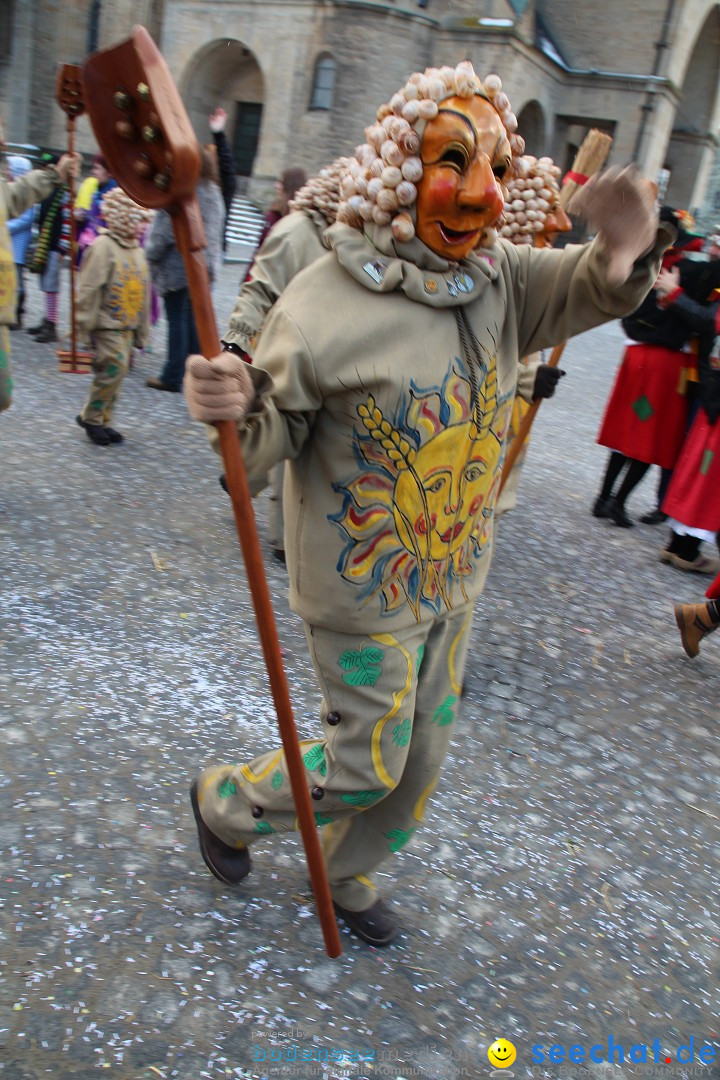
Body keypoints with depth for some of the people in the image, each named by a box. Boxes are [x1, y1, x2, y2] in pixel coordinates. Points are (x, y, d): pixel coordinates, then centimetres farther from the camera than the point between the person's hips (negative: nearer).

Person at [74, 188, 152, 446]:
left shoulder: (137, 250, 12)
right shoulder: (103, 246, -12)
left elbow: (144, 290, 18)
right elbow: (88, 288, -15)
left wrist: (141, 330, 18)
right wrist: (86, 324, -16)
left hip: (128, 325, 8)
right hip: (107, 324, -8)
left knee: (115, 372, 11)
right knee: (114, 368, -12)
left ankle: (102, 420, 22)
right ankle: (91, 417, 5)